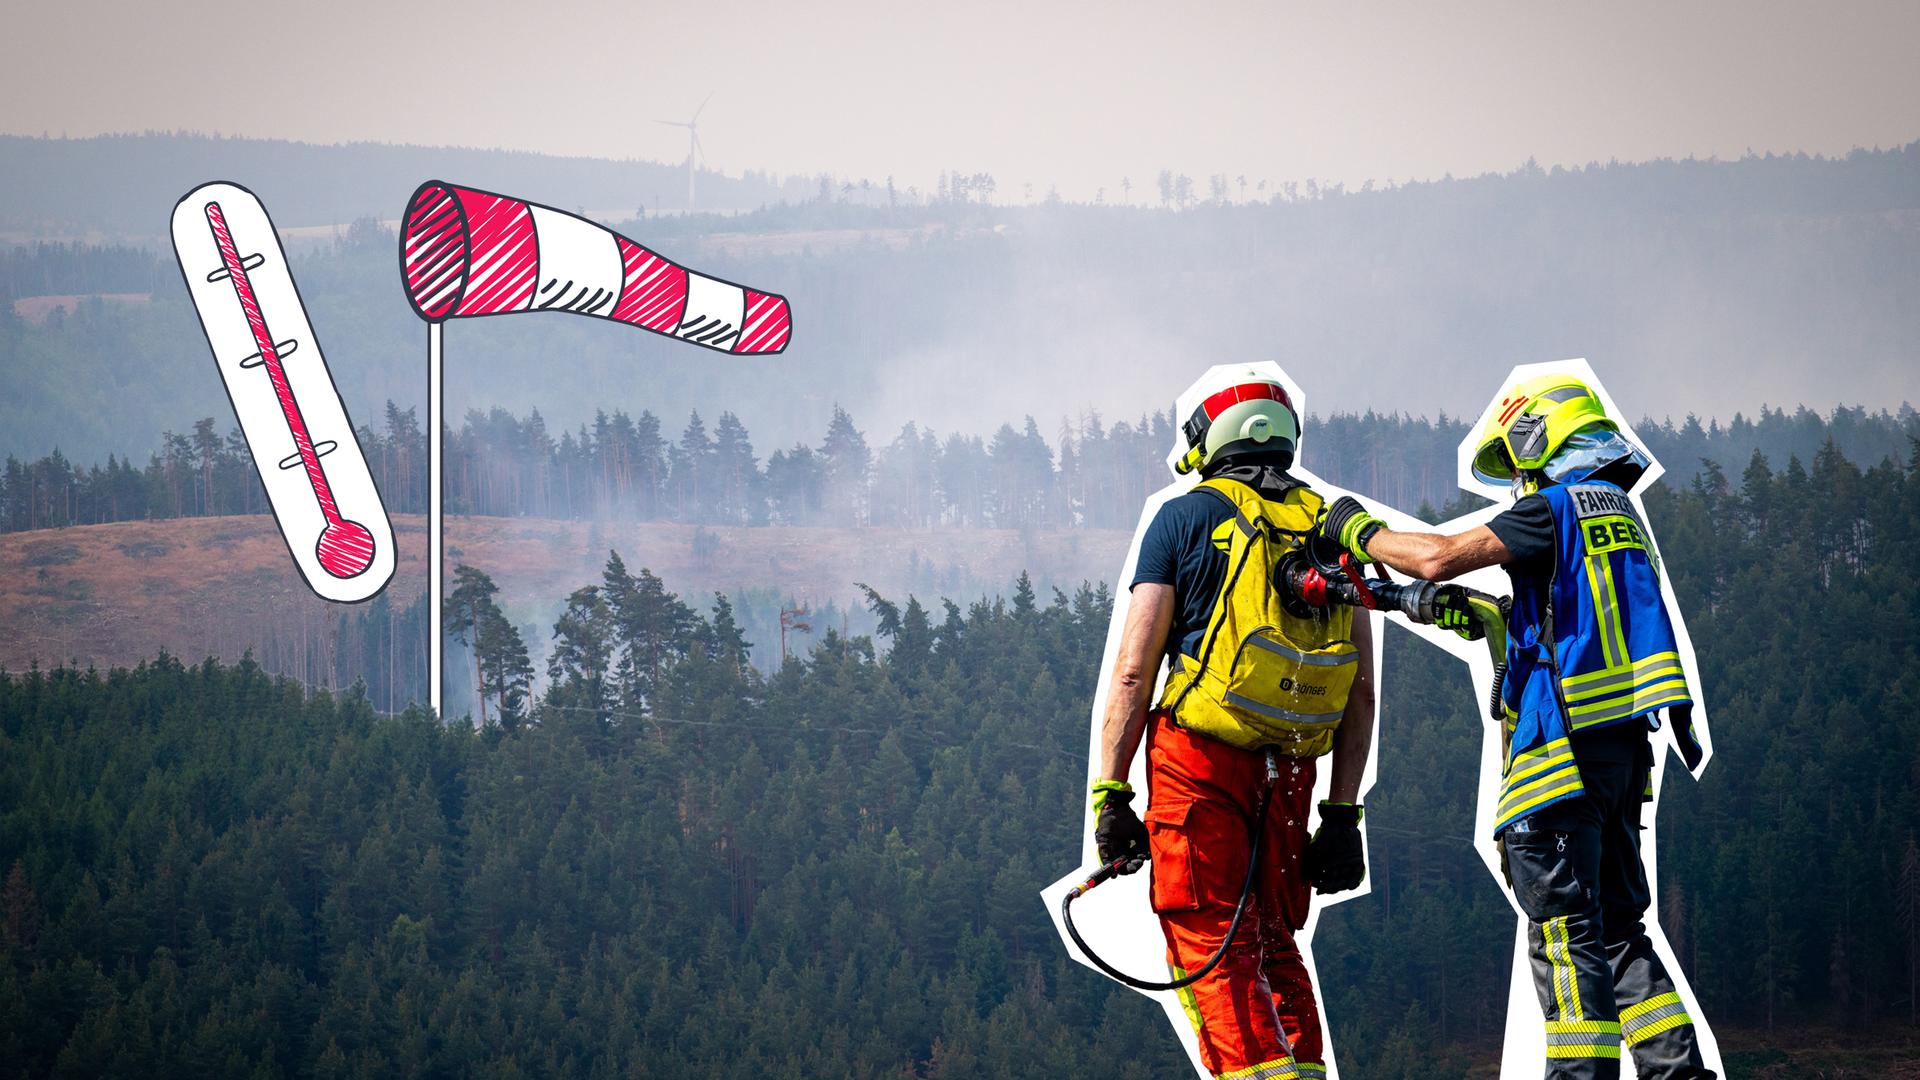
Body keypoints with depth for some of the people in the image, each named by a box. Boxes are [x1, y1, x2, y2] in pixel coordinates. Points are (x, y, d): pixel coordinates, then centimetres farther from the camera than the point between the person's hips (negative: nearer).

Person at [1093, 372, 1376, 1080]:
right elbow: (1362, 690, 10)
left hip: (1200, 753, -5)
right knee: (1273, 943, 16)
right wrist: (1344, 813, 13)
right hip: (1290, 771, 5)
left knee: (1208, 946, -4)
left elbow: (1133, 670, -5)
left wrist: (1108, 794, -3)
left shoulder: (1186, 517, 0)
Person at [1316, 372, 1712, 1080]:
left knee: (1565, 931, -8)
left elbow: (1439, 556, -14)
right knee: (1616, 928, 11)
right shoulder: (1620, 516, 21)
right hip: (1625, 750, 9)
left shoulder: (1557, 507, -6)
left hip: (1564, 748, -9)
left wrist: (1359, 532, 2)